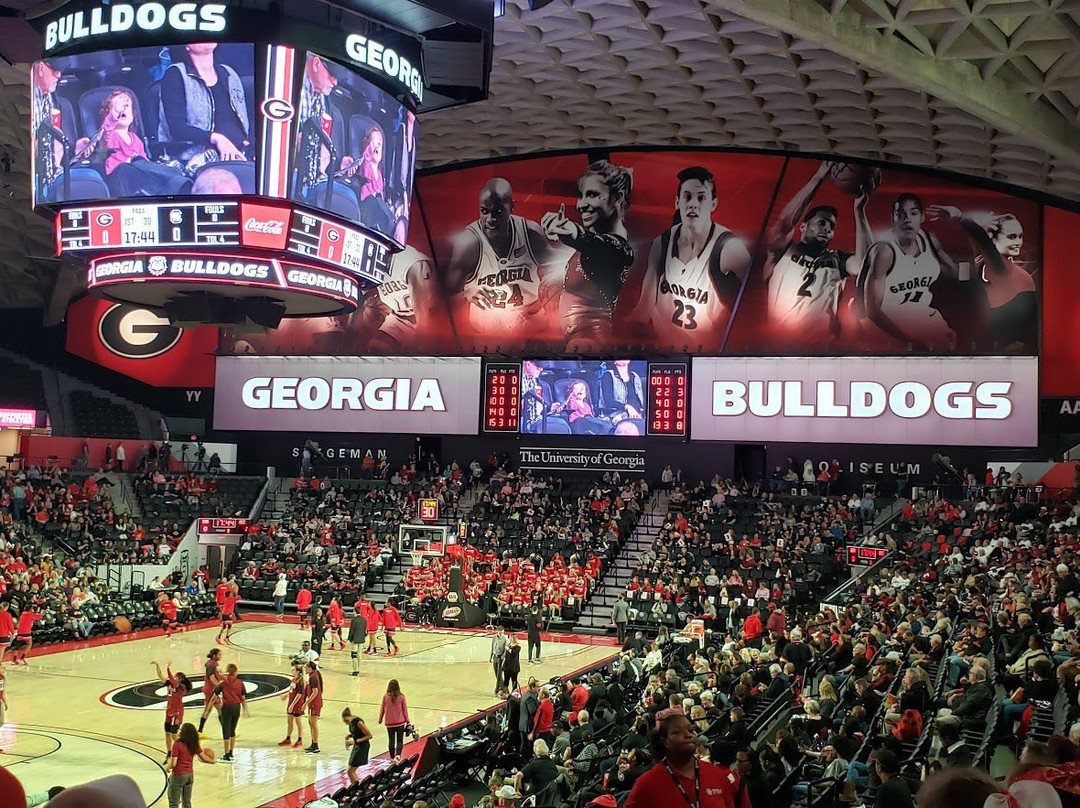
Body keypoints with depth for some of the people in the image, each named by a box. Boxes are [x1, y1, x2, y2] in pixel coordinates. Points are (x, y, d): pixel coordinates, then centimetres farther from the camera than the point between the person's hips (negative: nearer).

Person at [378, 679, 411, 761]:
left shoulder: (385, 696, -8)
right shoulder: (401, 696, -9)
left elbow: (382, 708, 2)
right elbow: (405, 709, -2)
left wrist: (380, 719, 19)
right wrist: (407, 721, 8)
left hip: (389, 723, 1)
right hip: (400, 722, -1)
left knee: (391, 741, 13)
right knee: (400, 741, 6)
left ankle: (392, 758, 20)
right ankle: (398, 755, -16)